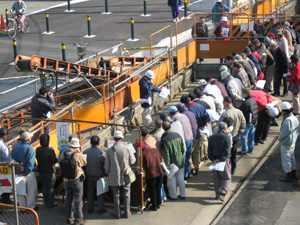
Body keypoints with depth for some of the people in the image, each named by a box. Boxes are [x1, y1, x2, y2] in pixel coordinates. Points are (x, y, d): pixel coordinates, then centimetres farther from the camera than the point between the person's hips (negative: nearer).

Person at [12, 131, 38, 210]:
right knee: (31, 191, 10)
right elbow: (31, 163, -20)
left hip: (19, 173, 4)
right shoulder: (30, 148, -15)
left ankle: (23, 207, 21)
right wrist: (25, 173, -13)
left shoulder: (15, 148, -1)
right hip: (29, 173, -4)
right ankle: (31, 206, 18)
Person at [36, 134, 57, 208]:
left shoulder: (37, 150, -6)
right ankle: (51, 203, 16)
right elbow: (55, 161, -18)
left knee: (45, 187, 17)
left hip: (41, 171, 5)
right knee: (51, 187, 9)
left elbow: (38, 159, 2)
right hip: (50, 171, -5)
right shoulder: (50, 150, -22)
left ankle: (46, 203, 23)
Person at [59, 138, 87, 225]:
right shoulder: (78, 155, -18)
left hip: (66, 180, 5)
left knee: (68, 199, 16)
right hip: (77, 180, -5)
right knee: (78, 199, 4)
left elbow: (60, 165, 7)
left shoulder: (63, 155, -4)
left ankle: (69, 217, 25)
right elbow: (84, 163, -2)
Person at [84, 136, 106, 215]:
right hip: (99, 175, -3)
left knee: (90, 192, 15)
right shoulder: (101, 153, -19)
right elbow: (104, 165, -13)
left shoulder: (86, 152, -8)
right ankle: (100, 209, 15)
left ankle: (90, 209, 20)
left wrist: (86, 173, 14)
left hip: (89, 175, 3)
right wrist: (105, 175, 2)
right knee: (100, 192, 9)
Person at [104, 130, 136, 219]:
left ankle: (117, 213, 21)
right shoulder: (127, 149, -12)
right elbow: (132, 161, -2)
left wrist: (108, 174, 13)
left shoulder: (109, 150, -10)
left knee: (116, 196, 13)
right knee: (126, 195, 14)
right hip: (126, 177, 0)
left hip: (114, 178, 0)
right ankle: (127, 213, 22)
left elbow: (107, 166, -5)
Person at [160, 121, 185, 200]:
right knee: (181, 178, 17)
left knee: (171, 179, 12)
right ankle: (182, 194, 27)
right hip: (180, 161, 5)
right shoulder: (177, 135, -5)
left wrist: (167, 165, -12)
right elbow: (183, 148, 4)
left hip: (172, 163, -5)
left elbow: (166, 155, -19)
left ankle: (173, 196, 23)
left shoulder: (164, 139, -22)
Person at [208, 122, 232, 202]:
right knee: (227, 178, 5)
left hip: (215, 161, 5)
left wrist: (213, 159, -5)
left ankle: (217, 194, 22)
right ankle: (222, 193, -11)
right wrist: (221, 159, -14)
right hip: (224, 161, -5)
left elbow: (209, 151, 1)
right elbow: (226, 151, -18)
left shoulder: (211, 138, 6)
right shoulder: (226, 138, -10)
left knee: (217, 179, 16)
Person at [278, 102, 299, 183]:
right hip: (293, 143, 9)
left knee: (286, 159, 2)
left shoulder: (287, 121, -27)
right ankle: (293, 175, 28)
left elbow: (283, 133, -25)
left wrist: (279, 139, -8)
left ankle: (288, 176, 9)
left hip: (286, 144, -9)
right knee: (292, 158, 19)